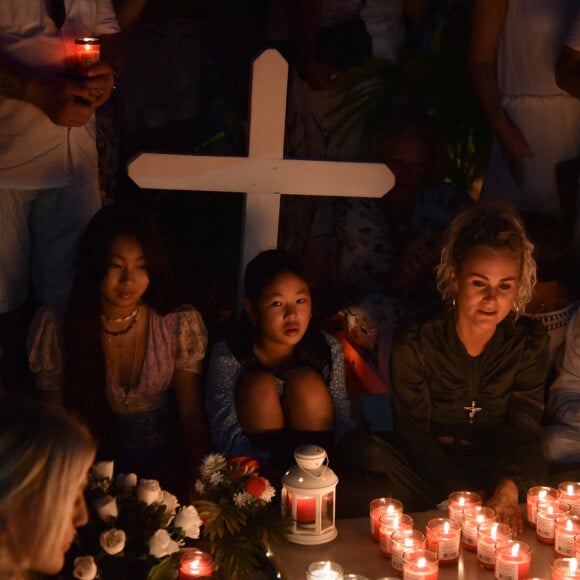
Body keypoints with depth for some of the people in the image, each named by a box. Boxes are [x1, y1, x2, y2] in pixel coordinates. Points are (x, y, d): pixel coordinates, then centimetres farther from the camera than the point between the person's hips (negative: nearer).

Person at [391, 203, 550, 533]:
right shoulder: (415, 343, -13)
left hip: (497, 472, 1)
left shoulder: (531, 344, -5)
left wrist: (509, 488, -31)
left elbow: (524, 431, -10)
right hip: (433, 476, -1)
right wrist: (460, 496, -28)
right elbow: (414, 434, -14)